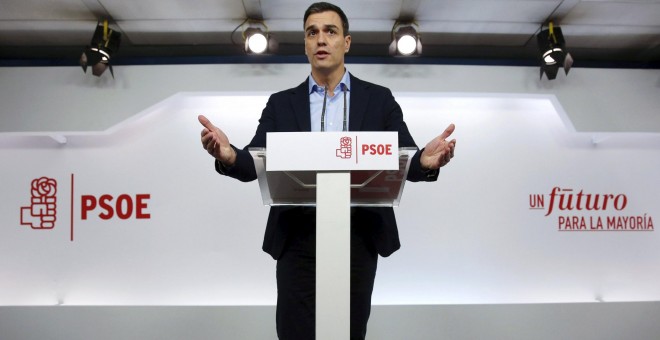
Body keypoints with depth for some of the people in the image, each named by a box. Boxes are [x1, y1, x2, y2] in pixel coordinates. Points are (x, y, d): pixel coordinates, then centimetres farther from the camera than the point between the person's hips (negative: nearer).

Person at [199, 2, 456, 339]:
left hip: (358, 238, 0)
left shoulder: (379, 99, 5)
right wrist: (228, 155, -25)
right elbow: (254, 163, -1)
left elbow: (405, 161, -1)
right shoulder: (281, 103, 8)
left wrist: (426, 161, -26)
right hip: (298, 240, 1)